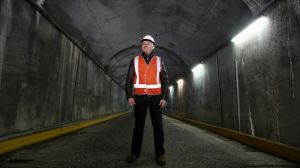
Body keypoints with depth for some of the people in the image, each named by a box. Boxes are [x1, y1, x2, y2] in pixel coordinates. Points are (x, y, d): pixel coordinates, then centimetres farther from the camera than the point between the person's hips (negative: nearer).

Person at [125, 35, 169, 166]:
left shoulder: (159, 61, 8)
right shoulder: (135, 60, 8)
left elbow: (165, 81, 4)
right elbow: (129, 80, 5)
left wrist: (164, 98, -7)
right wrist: (129, 96, -7)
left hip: (156, 97, 0)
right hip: (139, 97, 0)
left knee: (158, 125, -1)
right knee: (138, 125, 3)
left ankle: (160, 154, 8)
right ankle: (135, 153, 12)